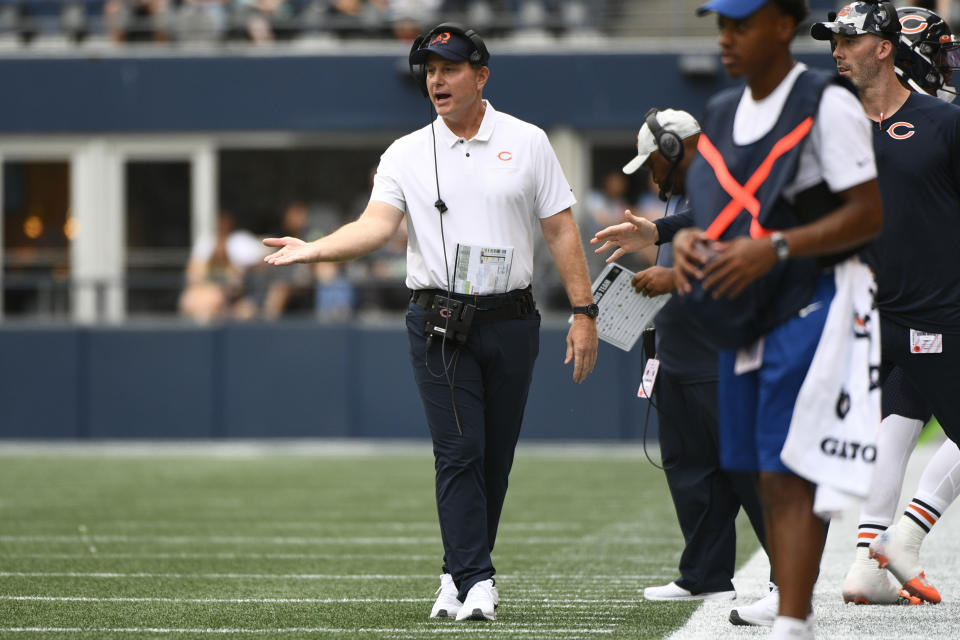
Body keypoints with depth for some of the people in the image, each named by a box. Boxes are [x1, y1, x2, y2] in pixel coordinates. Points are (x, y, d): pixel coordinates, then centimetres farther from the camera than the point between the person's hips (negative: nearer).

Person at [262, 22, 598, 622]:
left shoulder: (527, 143, 5)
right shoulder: (406, 155, 4)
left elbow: (561, 230, 6)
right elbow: (376, 224, -9)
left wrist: (584, 312, 0)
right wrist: (313, 249, -27)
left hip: (511, 322, 1)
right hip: (440, 324, -1)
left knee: (496, 455, 5)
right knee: (459, 451, -10)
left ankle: (458, 575, 16)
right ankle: (476, 581, -11)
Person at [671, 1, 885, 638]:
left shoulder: (828, 106, -9)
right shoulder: (721, 114, 14)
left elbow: (868, 215, -14)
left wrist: (775, 248, -23)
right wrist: (687, 239, -1)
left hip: (812, 307, -8)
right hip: (744, 320, 8)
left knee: (789, 477, -14)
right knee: (771, 479, 9)